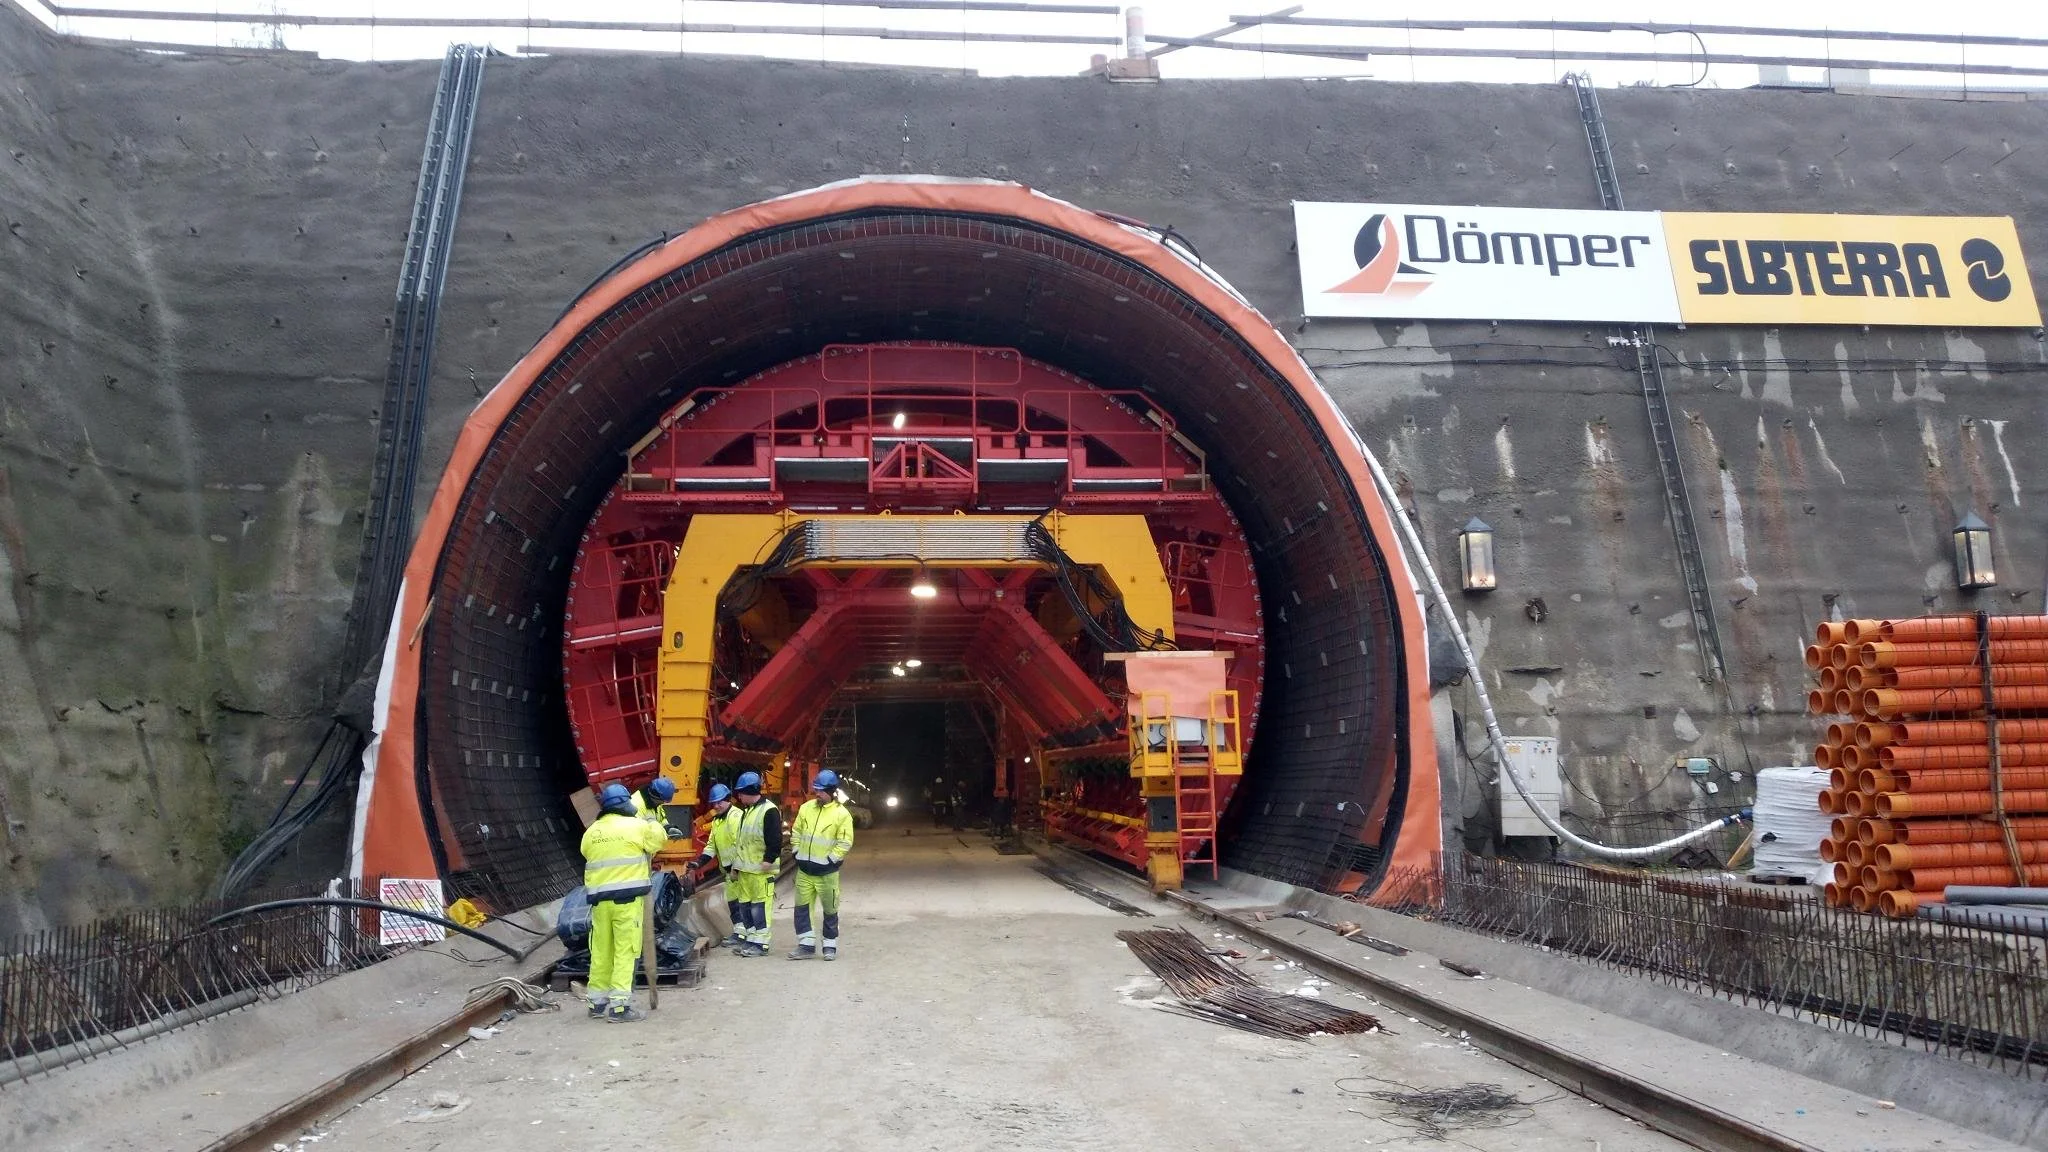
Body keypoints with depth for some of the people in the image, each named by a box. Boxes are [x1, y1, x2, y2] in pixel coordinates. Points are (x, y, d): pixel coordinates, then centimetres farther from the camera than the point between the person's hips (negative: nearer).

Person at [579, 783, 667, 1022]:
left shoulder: (591, 832, 9)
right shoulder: (636, 826, -4)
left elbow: (587, 854, 14)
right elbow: (660, 837, 9)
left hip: (599, 899, 5)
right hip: (627, 898, -5)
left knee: (601, 951, 14)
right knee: (625, 951, -2)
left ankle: (598, 1003, 23)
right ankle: (619, 1006, -4)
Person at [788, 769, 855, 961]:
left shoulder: (841, 814, -11)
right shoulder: (806, 808, 4)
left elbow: (845, 843, -12)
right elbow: (796, 832, 13)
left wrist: (829, 861, -15)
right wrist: (797, 854, 5)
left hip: (827, 871, -5)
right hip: (804, 869, 5)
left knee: (830, 910, 5)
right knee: (801, 907, 7)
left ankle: (830, 946, 18)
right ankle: (806, 945, 15)